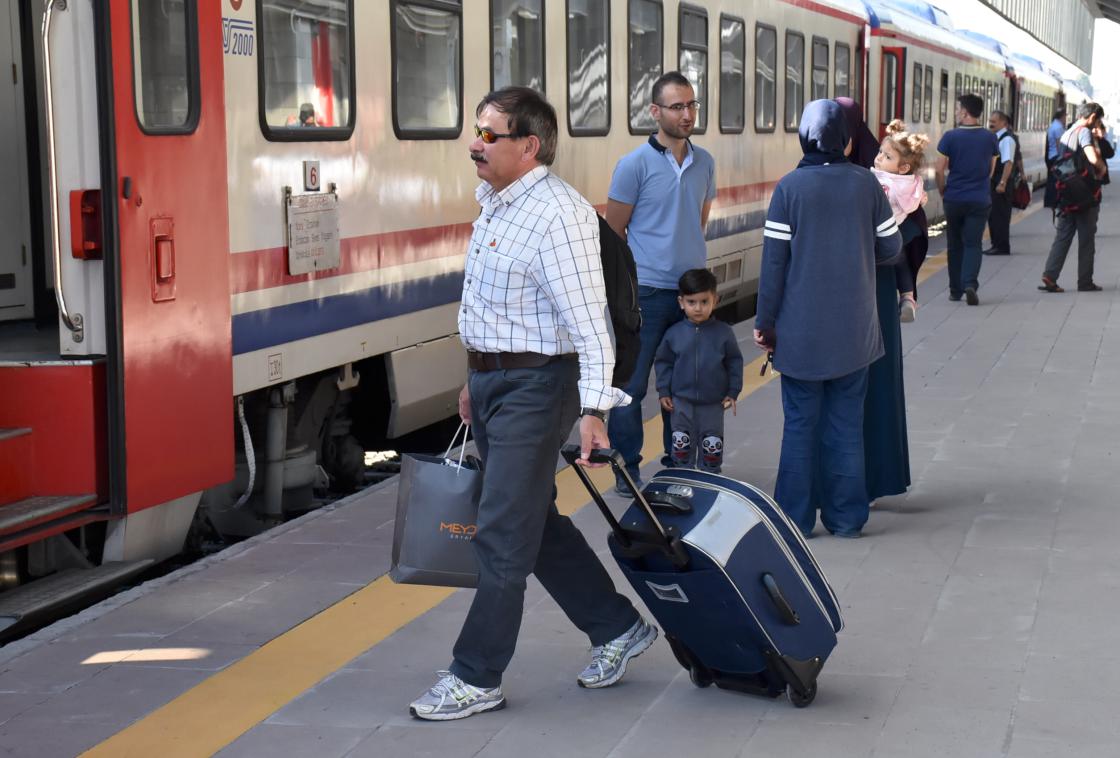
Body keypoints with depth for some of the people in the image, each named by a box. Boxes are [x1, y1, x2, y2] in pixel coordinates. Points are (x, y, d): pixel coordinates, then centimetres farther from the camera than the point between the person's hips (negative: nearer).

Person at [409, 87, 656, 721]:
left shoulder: (558, 215, -20)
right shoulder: (495, 203, 10)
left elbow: (588, 321, -24)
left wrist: (593, 408, -30)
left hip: (534, 388, -10)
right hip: (493, 381, 10)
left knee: (503, 538, -3)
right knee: (538, 524, 17)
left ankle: (477, 679, 7)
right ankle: (619, 628, 31)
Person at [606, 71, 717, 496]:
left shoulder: (704, 163, 8)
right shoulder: (635, 164, -8)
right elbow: (613, 231, -3)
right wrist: (643, 264, 1)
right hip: (647, 292, -5)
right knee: (631, 385, -1)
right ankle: (627, 471, 8)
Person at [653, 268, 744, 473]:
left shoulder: (723, 333, -9)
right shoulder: (674, 333, -8)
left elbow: (734, 362, 1)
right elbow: (663, 362, 3)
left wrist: (733, 393, -1)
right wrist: (664, 391, 0)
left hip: (713, 403, -1)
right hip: (682, 402, 1)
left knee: (712, 446, 10)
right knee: (681, 445, 11)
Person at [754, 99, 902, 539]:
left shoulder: (790, 187, -8)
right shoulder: (866, 184, -2)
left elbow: (774, 261, -8)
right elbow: (890, 249, 5)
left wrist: (765, 322, 0)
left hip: (802, 330, -2)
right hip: (854, 330, 2)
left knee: (800, 424, 6)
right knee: (847, 423, 10)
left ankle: (795, 518, 8)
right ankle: (845, 516, 13)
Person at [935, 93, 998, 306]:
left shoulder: (950, 137, -9)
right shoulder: (989, 138, 2)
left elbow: (940, 170, -8)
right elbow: (991, 170, 11)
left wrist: (943, 191, 7)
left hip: (954, 199, -1)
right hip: (980, 199, 1)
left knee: (955, 244, 12)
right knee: (972, 244, 2)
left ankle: (956, 289, 17)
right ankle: (970, 283, -19)